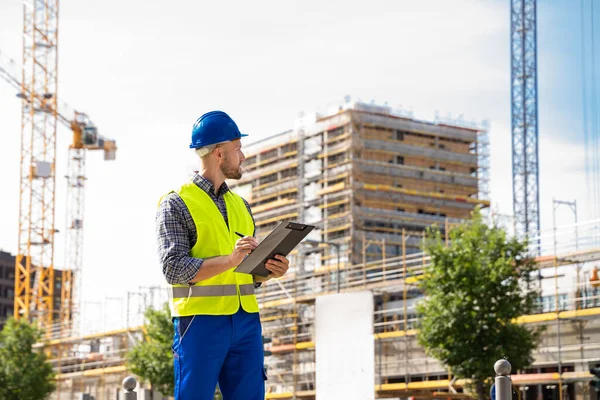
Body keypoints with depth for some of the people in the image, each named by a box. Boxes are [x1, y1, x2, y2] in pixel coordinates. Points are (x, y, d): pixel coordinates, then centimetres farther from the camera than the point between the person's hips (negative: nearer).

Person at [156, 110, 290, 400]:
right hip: (201, 321, -6)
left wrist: (270, 271, -1)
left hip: (246, 322, 6)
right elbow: (174, 268, -12)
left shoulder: (240, 206, 20)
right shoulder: (176, 205, -1)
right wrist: (229, 261, -24)